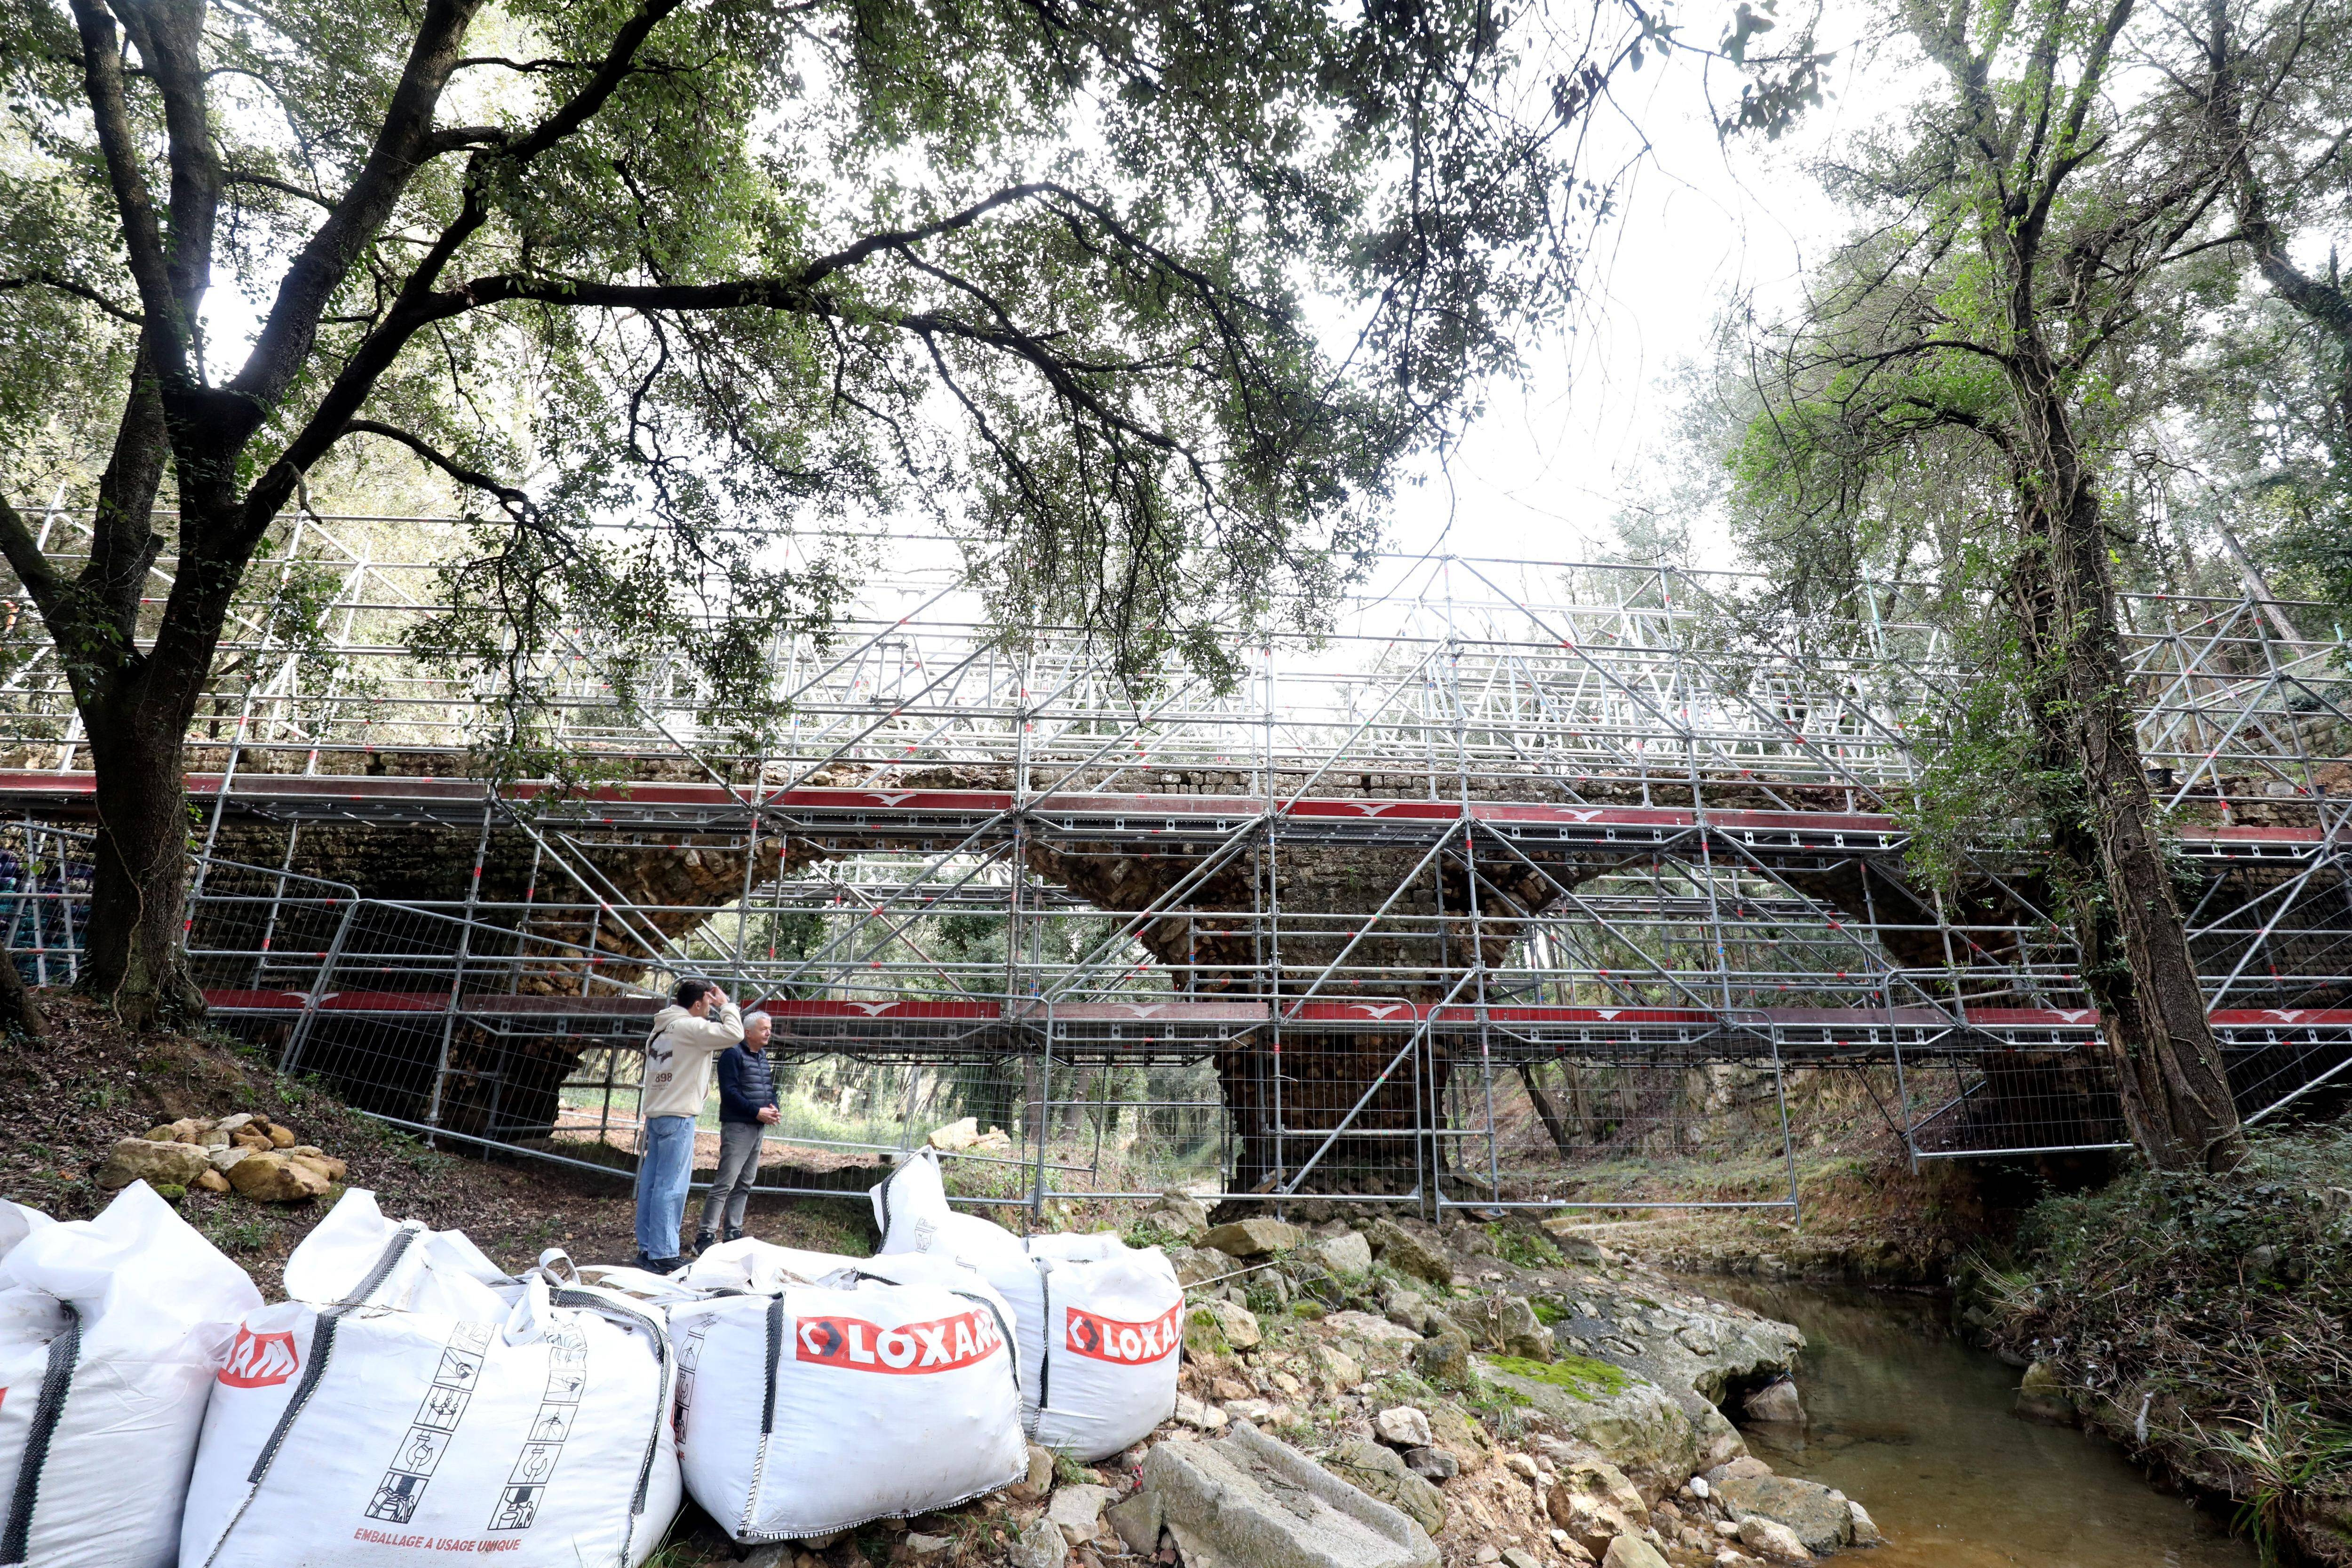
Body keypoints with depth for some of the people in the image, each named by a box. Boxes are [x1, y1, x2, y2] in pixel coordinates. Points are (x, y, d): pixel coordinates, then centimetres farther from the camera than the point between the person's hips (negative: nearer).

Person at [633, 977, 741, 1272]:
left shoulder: (660, 1030, 17)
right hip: (678, 1116, -9)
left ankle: (647, 1249, 15)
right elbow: (733, 1033, -20)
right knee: (670, 1187, -7)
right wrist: (726, 1005, -5)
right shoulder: (690, 1027, -12)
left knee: (651, 1184, 10)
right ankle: (663, 1255, -6)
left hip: (655, 1114, 9)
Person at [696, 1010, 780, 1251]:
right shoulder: (733, 1054, -11)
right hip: (737, 1126, -9)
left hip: (758, 1127, 9)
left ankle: (734, 1233, 18)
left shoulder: (763, 1056, 15)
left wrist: (774, 1108, 1)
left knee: (745, 1184, 11)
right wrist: (757, 1111, -19)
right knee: (725, 1184, -10)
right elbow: (730, 1092, -17)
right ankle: (706, 1235, -6)